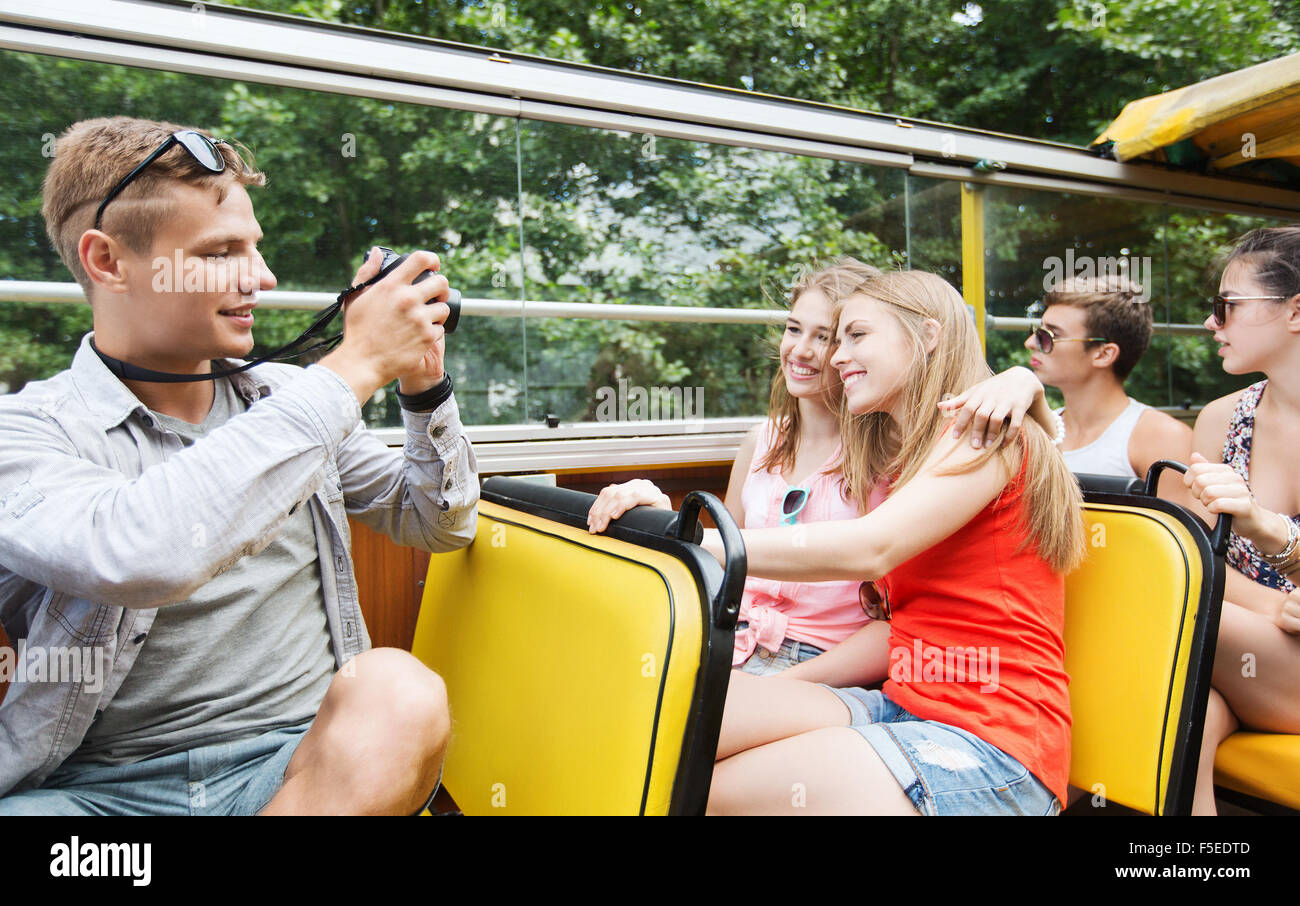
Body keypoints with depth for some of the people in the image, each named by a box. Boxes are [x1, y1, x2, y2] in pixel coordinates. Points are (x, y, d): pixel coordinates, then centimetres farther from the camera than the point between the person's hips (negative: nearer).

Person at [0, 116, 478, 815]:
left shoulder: (286, 400, 9)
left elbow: (439, 526, 17)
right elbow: (135, 560, -28)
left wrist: (425, 388, -2)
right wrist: (353, 369, -22)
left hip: (306, 758, 4)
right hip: (99, 781, -3)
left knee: (399, 691, -28)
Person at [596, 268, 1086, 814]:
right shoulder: (901, 459, 20)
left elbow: (869, 549, -22)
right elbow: (898, 625, 11)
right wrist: (779, 687, -1)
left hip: (990, 747, -7)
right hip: (904, 709, 7)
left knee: (710, 789, -22)